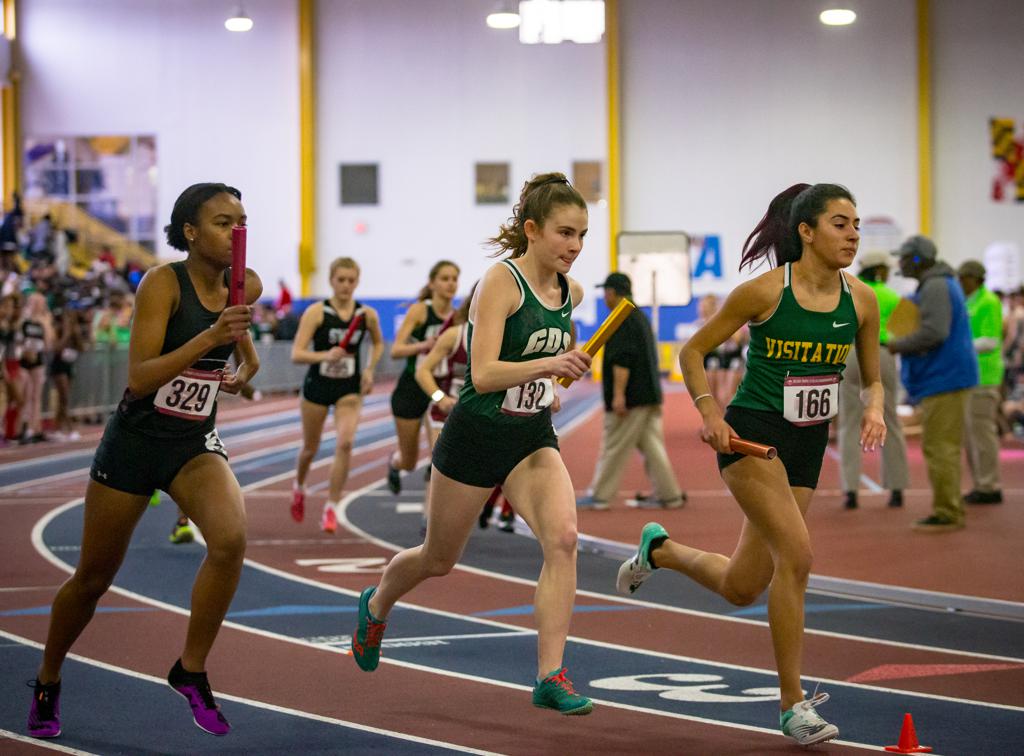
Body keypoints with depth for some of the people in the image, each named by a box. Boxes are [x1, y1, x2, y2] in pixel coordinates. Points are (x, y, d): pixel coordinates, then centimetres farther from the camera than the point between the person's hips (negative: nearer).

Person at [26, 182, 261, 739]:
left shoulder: (245, 287, -3)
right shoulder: (163, 283, -19)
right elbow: (139, 378, -27)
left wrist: (243, 369, 3)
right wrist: (210, 337, -34)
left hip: (195, 445, 3)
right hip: (135, 442, -3)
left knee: (230, 539, -27)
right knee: (94, 578, 10)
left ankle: (191, 670, -9)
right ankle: (47, 682, 35)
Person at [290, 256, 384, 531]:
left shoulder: (367, 314, -3)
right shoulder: (316, 312, -12)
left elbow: (378, 343, 18)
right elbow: (297, 354, -17)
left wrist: (370, 370, 3)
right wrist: (325, 355, -34)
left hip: (350, 389, 1)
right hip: (317, 386, -1)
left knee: (345, 443, -20)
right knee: (310, 448, 14)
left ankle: (331, 507, -11)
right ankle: (299, 487, 46)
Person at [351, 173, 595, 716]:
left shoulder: (571, 293, 1)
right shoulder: (500, 283, -19)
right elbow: (482, 375, -29)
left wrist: (549, 385, 11)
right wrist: (548, 364, -41)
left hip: (533, 437, 5)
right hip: (476, 435, -5)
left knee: (562, 537, -22)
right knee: (439, 559, 14)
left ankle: (550, 678, -19)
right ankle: (376, 606, 48)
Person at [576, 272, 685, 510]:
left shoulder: (622, 320, -13)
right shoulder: (641, 317, 17)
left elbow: (622, 361, -22)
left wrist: (618, 395, -24)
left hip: (631, 399, -9)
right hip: (650, 396, 9)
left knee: (613, 448, -2)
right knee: (652, 446, 8)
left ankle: (599, 496, 4)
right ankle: (670, 495, 5)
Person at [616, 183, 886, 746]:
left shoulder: (861, 301, 0)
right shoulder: (765, 291, -12)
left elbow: (872, 379, 13)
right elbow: (693, 350, -3)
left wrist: (874, 409, -9)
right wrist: (709, 411, -16)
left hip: (807, 445, 6)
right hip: (752, 431, -6)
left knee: (741, 588, 9)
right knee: (796, 551, -24)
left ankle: (660, 550, 41)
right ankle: (793, 704, -13)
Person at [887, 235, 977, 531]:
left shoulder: (935, 288, -16)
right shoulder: (943, 284, 19)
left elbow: (934, 332, -27)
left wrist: (898, 345, -13)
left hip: (944, 379, -11)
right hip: (947, 376, 11)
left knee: (939, 447, -9)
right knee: (945, 447, 14)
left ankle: (946, 514, -7)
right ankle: (953, 511, 18)